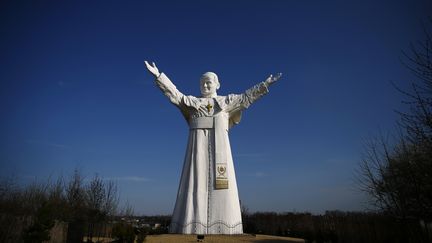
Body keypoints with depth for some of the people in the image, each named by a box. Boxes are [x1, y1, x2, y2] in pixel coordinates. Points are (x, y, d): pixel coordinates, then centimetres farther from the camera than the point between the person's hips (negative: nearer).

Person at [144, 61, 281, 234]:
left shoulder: (226, 101, 22)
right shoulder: (191, 101, 21)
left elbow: (246, 97, 18)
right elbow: (174, 94, 12)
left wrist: (265, 84, 14)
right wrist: (159, 76, 2)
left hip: (219, 147, 0)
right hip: (198, 146, 0)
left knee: (220, 186, -9)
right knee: (196, 183, -10)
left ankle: (221, 229, -8)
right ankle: (193, 227, -11)